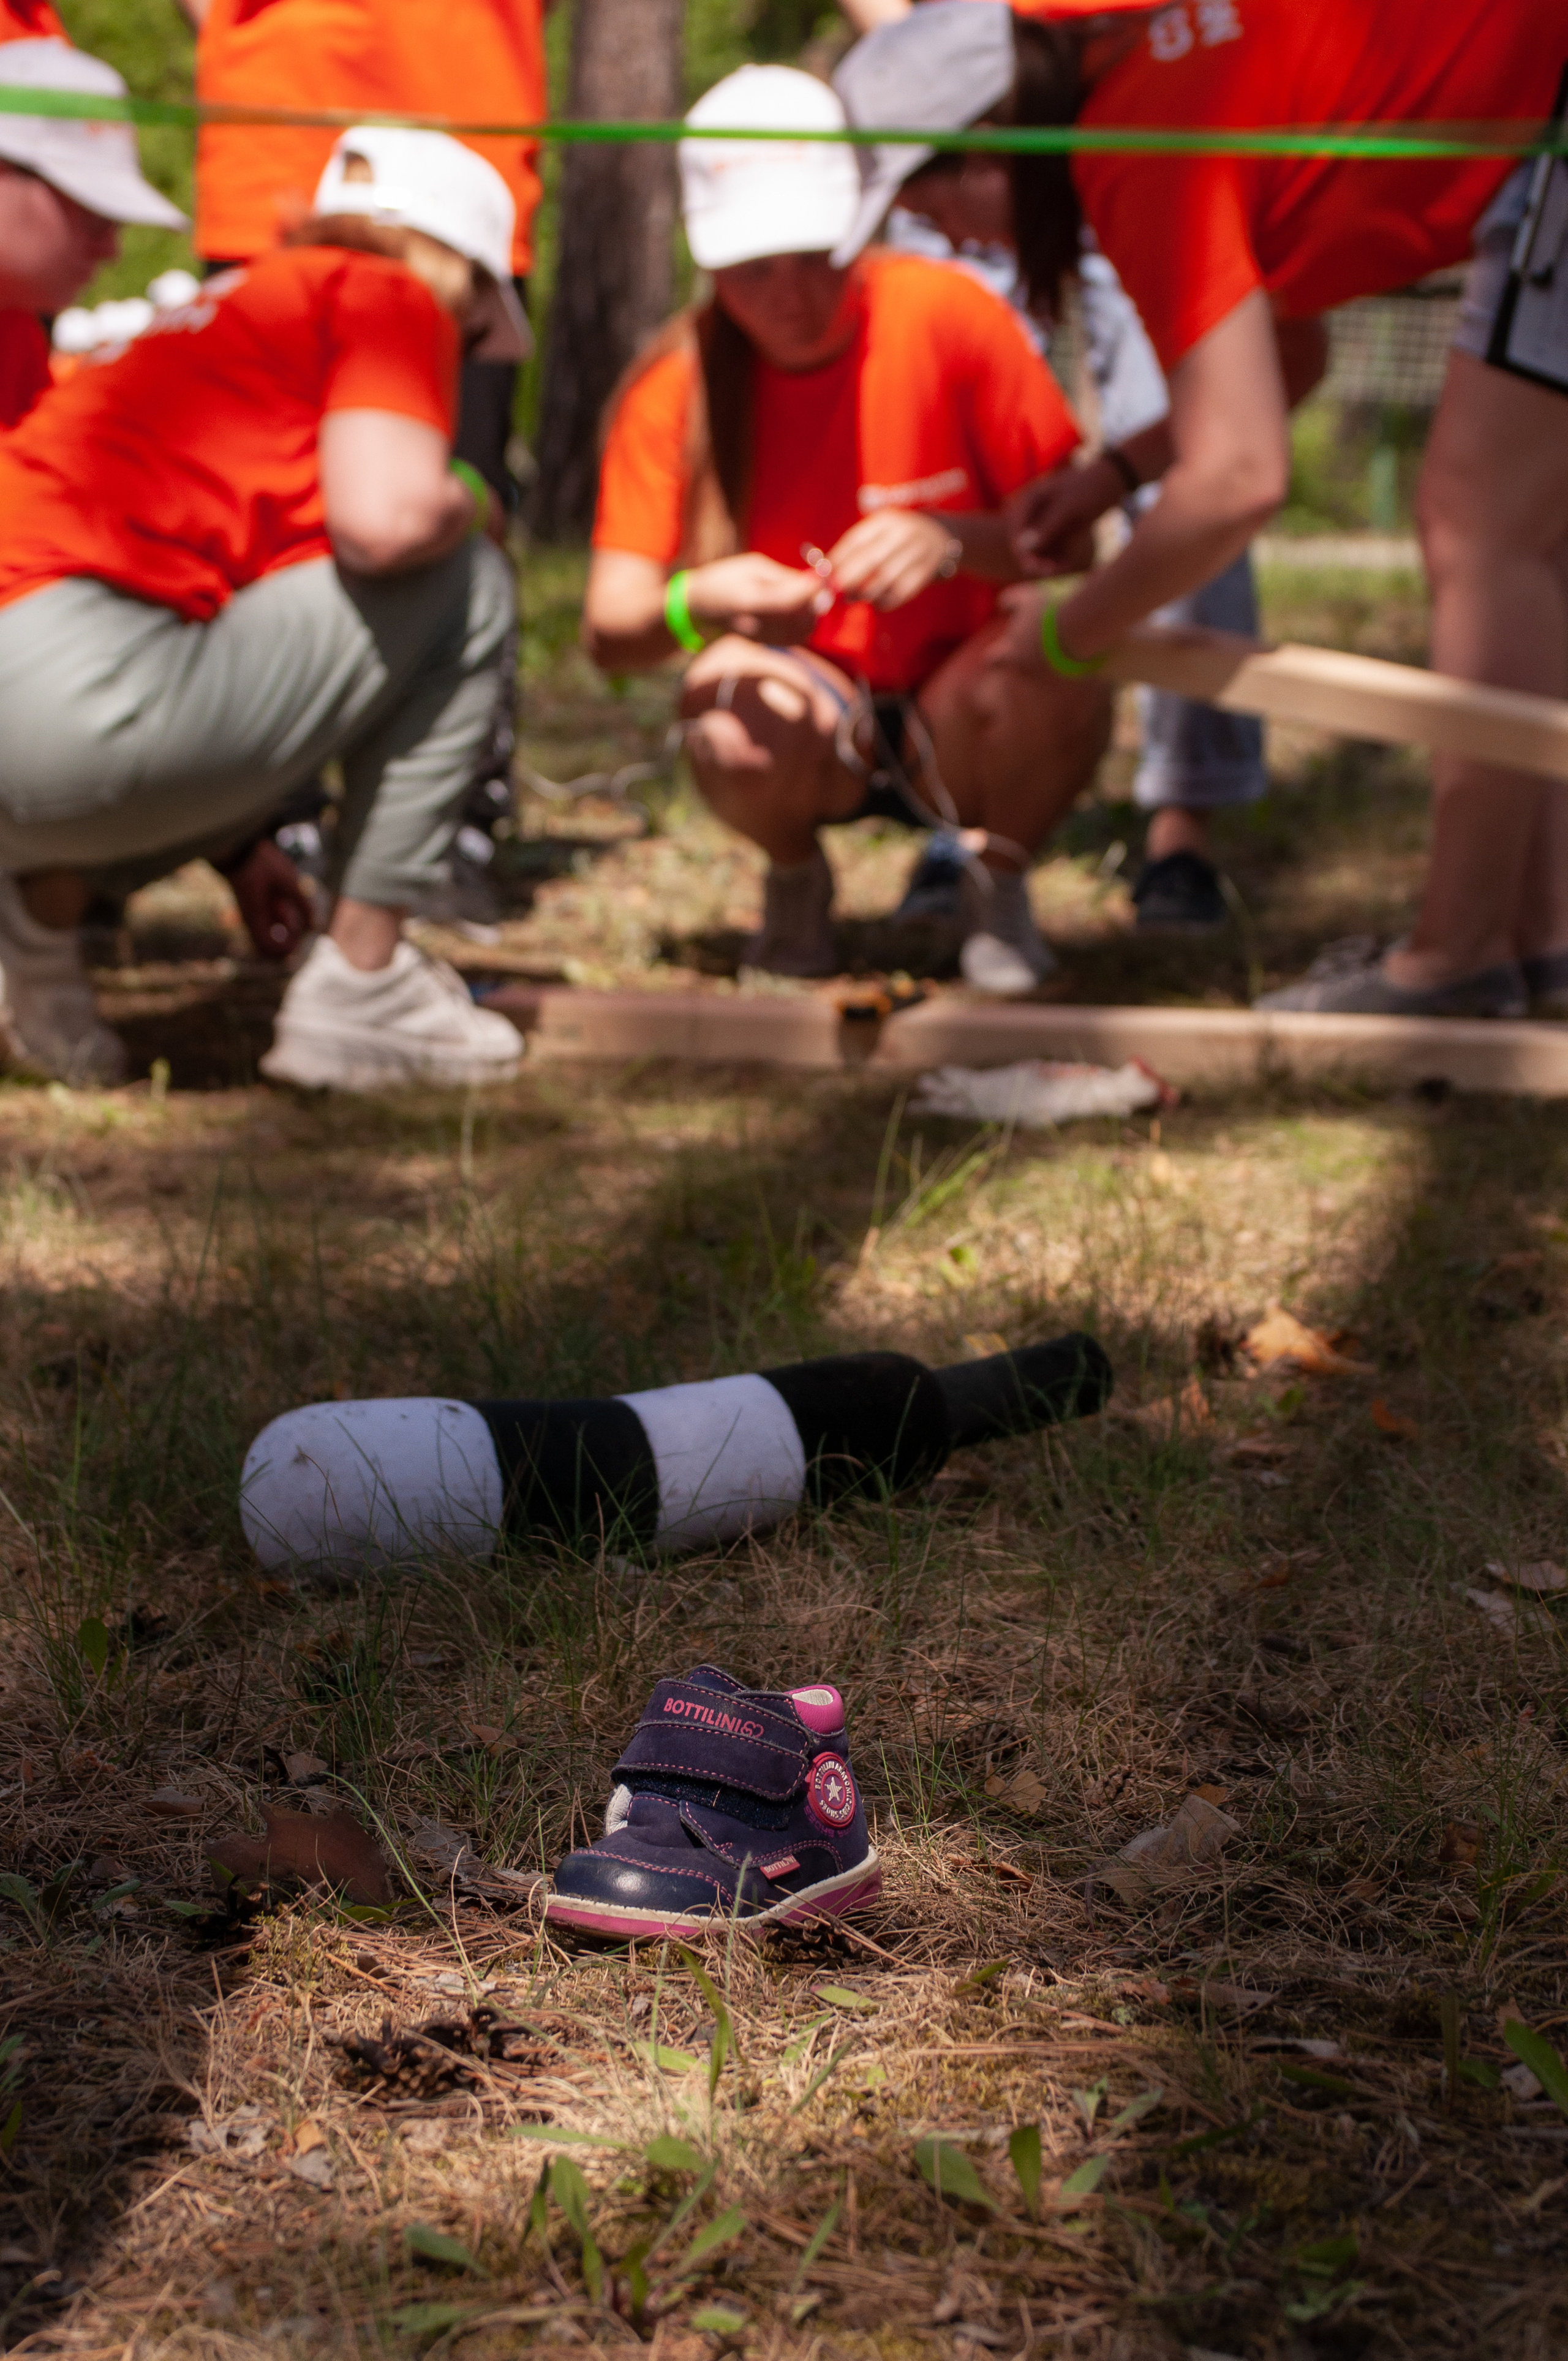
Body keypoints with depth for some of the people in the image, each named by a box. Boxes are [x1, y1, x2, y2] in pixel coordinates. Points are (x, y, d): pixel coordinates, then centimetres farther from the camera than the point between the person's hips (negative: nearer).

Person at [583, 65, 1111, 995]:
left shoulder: (945, 314, -13)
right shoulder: (679, 382, -10)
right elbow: (609, 629, -16)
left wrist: (952, 541, -34)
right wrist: (694, 604, -39)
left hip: (954, 716, 0)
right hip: (809, 722, 1)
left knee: (1059, 675, -34)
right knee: (735, 711, -34)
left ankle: (1001, 883, 2)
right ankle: (797, 880, 4)